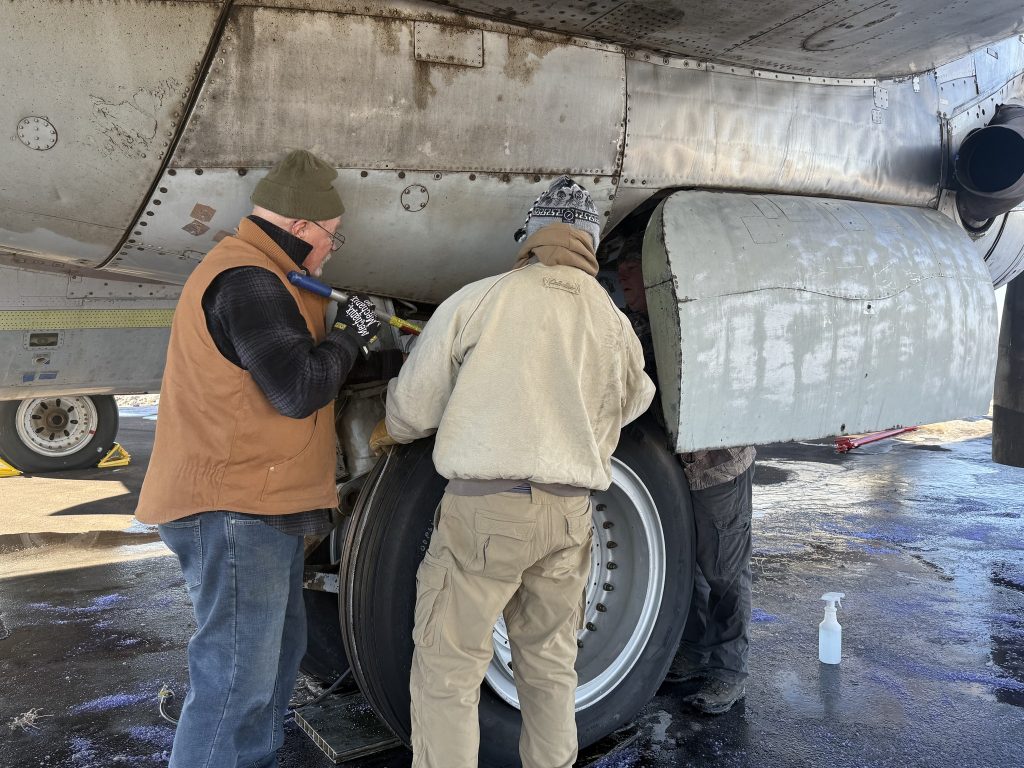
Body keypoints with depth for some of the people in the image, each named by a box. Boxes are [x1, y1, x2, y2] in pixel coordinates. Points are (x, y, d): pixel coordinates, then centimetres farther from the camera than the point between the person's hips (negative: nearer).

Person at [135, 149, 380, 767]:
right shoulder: (248, 280, -18)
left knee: (279, 651, 21)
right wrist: (351, 334, -8)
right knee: (237, 677, -7)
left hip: (261, 507, 11)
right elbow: (298, 389, -23)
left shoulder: (260, 275, 18)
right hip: (236, 511, -11)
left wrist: (354, 336, 13)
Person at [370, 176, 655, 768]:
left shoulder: (476, 302, -5)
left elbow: (413, 409, 1)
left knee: (447, 670, 7)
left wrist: (387, 432, 23)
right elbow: (633, 404, 23)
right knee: (551, 664, 20)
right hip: (568, 517, 5)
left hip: (483, 509, -4)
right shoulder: (617, 326, 6)